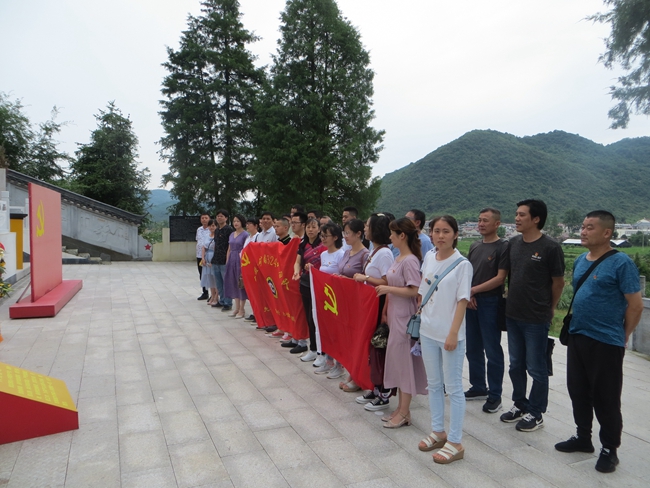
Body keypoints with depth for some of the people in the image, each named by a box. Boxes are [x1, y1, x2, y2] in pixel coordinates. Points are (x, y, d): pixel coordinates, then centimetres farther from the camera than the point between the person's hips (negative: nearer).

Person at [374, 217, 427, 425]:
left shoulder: (410, 261, -17)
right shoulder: (398, 259, 10)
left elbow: (414, 291, -23)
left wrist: (387, 289, -18)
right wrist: (386, 311, 14)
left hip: (405, 317, -9)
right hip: (395, 315, 9)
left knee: (404, 361, 0)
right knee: (397, 361, 14)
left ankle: (405, 413, 13)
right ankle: (401, 408, 26)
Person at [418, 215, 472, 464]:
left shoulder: (462, 264, -10)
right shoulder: (429, 259, 5)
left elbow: (462, 301, -12)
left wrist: (453, 333, -17)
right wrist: (420, 320, 10)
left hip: (449, 334, -6)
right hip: (428, 331, 6)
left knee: (453, 387, 4)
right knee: (434, 384, 16)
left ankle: (455, 442, 15)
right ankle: (438, 432, 31)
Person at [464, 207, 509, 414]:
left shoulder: (503, 247, -7)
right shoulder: (474, 246, 13)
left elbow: (500, 278, -13)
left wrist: (474, 290, -13)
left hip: (490, 302, -7)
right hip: (471, 302, 7)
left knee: (492, 351, 1)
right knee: (473, 348, 13)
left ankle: (495, 395, 13)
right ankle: (478, 387, 28)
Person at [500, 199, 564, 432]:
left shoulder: (550, 247, -14)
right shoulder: (514, 243, 4)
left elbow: (558, 282, -5)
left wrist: (548, 308, 5)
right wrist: (512, 300, 12)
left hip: (536, 319, -6)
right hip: (513, 315, 6)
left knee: (536, 368, 7)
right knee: (516, 365, 18)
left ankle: (535, 414, 23)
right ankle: (520, 405, 35)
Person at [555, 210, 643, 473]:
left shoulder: (621, 262, -13)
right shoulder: (580, 261, 8)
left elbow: (636, 305, -10)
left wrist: (622, 337, -4)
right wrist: (576, 324, 15)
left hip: (606, 342, -7)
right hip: (576, 336, 7)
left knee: (606, 398, 4)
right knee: (578, 391, 17)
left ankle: (609, 449, 22)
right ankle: (583, 437, 34)